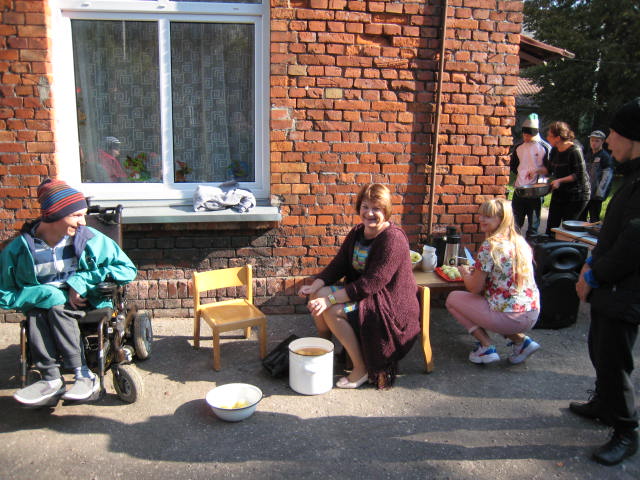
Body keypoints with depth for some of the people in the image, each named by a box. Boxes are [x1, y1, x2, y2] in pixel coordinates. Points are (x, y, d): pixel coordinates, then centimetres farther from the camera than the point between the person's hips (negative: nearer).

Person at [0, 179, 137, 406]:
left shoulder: (91, 239, -11)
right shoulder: (19, 248, -9)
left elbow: (128, 270, -14)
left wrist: (82, 281, -22)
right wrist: (46, 295, -22)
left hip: (86, 301, -1)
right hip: (40, 304, 2)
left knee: (58, 308, -30)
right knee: (36, 312, -30)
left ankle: (84, 376, -28)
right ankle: (51, 379, -27)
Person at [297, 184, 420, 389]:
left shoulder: (393, 238, -22)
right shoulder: (357, 232, 5)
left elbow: (371, 284, -27)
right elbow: (338, 264, 4)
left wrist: (330, 299, -29)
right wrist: (315, 285, -14)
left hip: (392, 306, -8)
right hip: (361, 293, 8)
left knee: (332, 309, -24)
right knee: (317, 295, -8)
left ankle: (361, 369, -10)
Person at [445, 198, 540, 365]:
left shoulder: (490, 246, -15)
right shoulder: (520, 242, 8)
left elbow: (475, 288, -10)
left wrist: (464, 272, 9)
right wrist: (477, 271, 17)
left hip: (510, 318, -8)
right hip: (533, 315, 8)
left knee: (452, 298, 8)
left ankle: (486, 347, 3)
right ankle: (521, 340, 17)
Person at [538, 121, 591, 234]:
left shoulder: (574, 151, -18)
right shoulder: (554, 150, 5)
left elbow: (580, 175, -19)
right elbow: (549, 169, 15)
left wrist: (560, 180, -25)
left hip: (576, 195, -7)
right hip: (559, 193, 7)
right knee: (551, 226, 7)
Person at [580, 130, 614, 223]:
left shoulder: (606, 157, -6)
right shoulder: (588, 155, 16)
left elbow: (607, 177, -12)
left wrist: (599, 193, -17)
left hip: (595, 195, -7)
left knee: (594, 220, -3)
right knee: (580, 218, 12)